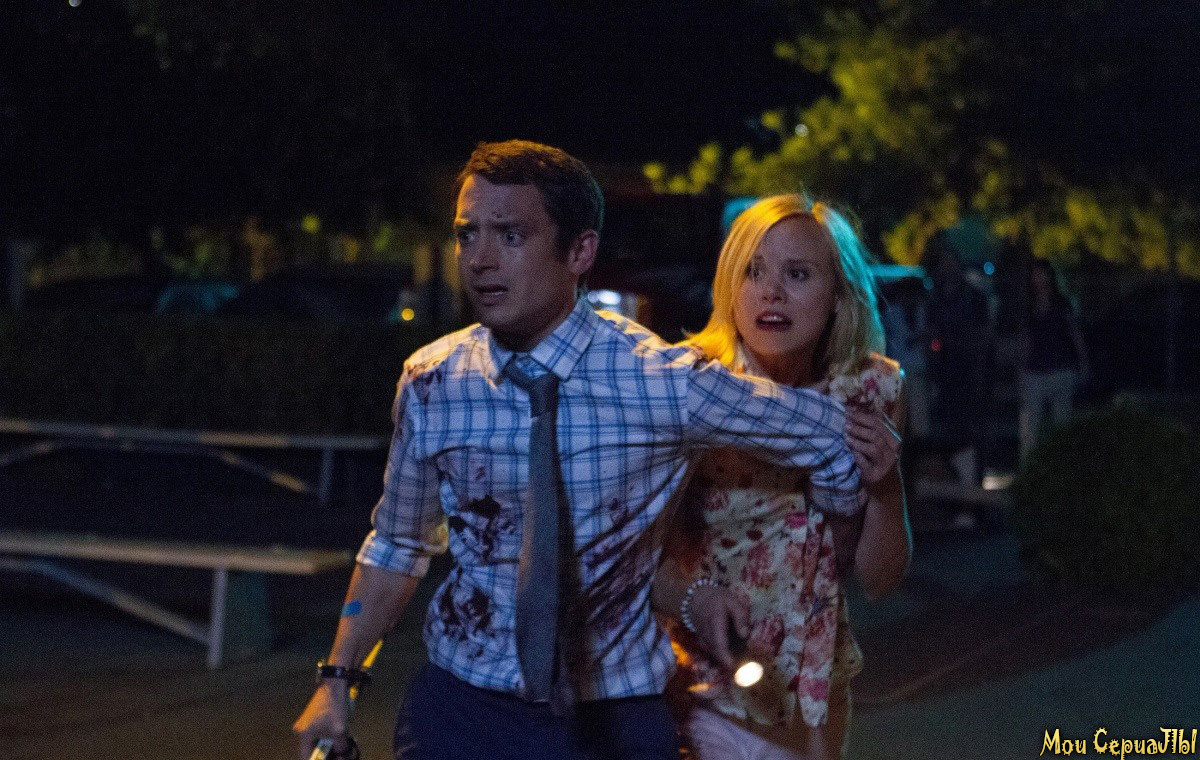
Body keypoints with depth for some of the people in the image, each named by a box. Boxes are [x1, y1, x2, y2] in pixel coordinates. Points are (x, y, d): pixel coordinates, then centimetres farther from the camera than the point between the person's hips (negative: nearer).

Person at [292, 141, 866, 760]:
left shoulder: (667, 382, -14)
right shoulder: (431, 383, -5)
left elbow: (827, 433, -2)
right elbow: (396, 544, 8)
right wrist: (337, 679, 4)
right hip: (461, 706, 1)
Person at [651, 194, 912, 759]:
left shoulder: (869, 390, -5)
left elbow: (879, 578, 1)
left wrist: (885, 486, -16)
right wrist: (692, 598, -30)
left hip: (818, 692, 4)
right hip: (709, 687, -4)